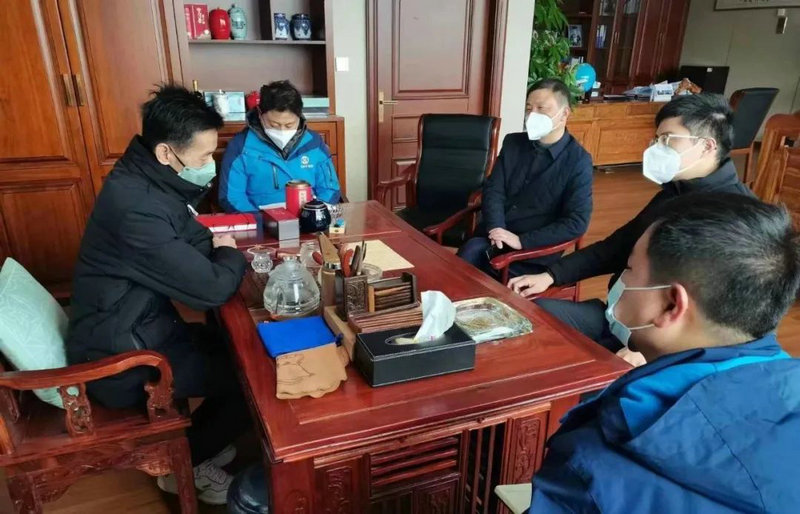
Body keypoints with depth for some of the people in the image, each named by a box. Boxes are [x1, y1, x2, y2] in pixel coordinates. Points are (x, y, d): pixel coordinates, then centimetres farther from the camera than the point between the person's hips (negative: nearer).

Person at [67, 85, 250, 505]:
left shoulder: (150, 181, 0)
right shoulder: (136, 207, -32)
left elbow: (193, 240, 9)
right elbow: (211, 289, -29)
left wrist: (219, 249, -13)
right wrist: (231, 255, -9)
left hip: (140, 331, 9)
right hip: (122, 360, -9)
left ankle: (197, 441, 28)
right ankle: (183, 464, 18)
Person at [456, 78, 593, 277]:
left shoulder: (578, 161, -4)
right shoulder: (513, 142, 10)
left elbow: (577, 222, -11)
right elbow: (493, 190, 6)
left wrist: (522, 241, -19)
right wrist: (496, 229, -14)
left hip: (534, 251, -4)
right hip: (495, 240, 4)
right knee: (470, 251, -28)